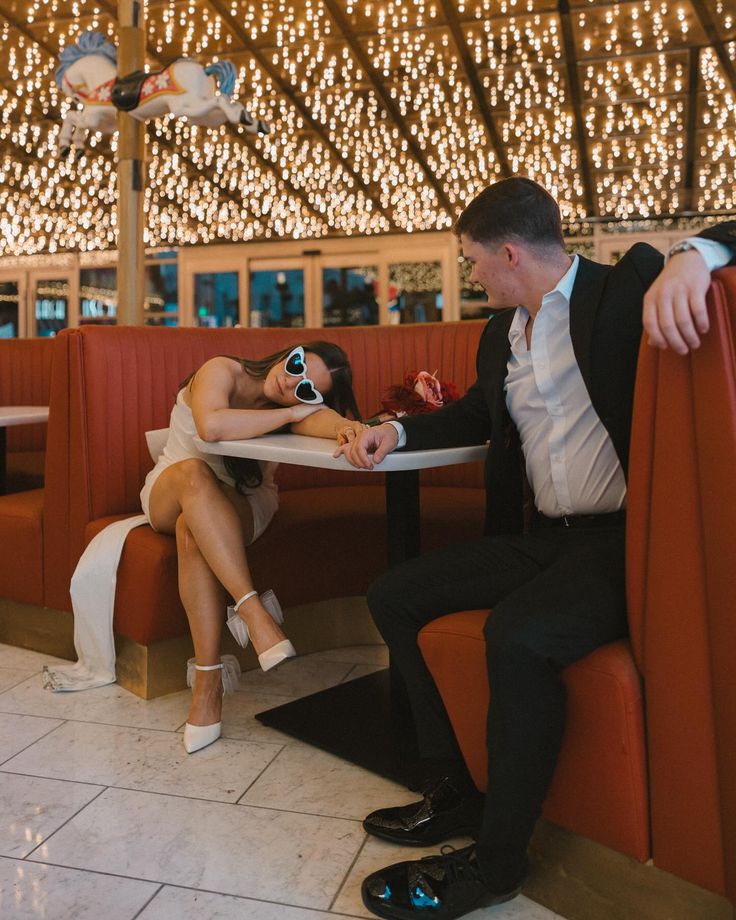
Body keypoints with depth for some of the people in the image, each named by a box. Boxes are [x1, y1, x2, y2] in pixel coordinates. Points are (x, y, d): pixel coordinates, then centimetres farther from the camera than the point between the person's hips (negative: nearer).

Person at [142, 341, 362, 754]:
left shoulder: (298, 404, -11)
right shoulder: (222, 371, -18)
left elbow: (317, 419, -36)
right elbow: (212, 426, -39)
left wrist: (345, 427, -58)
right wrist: (289, 414, -32)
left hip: (241, 504, 1)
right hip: (169, 495, 0)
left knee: (193, 529, -35)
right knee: (193, 472, -37)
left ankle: (208, 680, -33)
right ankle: (253, 609, -41)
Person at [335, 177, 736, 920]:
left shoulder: (631, 286, -5)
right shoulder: (502, 330, 14)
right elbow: (477, 413, 29)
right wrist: (398, 430, 14)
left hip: (622, 537, -8)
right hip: (541, 536, 8)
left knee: (518, 634, -33)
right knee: (393, 596, 1)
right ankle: (453, 795, 8)